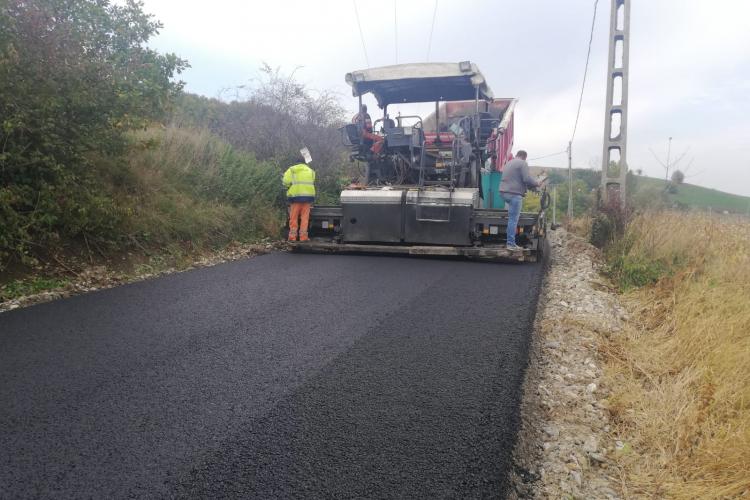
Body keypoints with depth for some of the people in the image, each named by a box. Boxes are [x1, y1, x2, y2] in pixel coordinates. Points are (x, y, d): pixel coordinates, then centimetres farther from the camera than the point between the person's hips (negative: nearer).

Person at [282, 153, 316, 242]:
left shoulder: (291, 170, 4)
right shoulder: (310, 171, 16)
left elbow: (286, 182, -6)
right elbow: (312, 182, 6)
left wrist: (291, 185, 12)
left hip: (295, 196, -2)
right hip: (308, 196, 2)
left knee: (294, 218, 5)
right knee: (305, 218, 3)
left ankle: (292, 236, 4)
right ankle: (303, 236, 0)